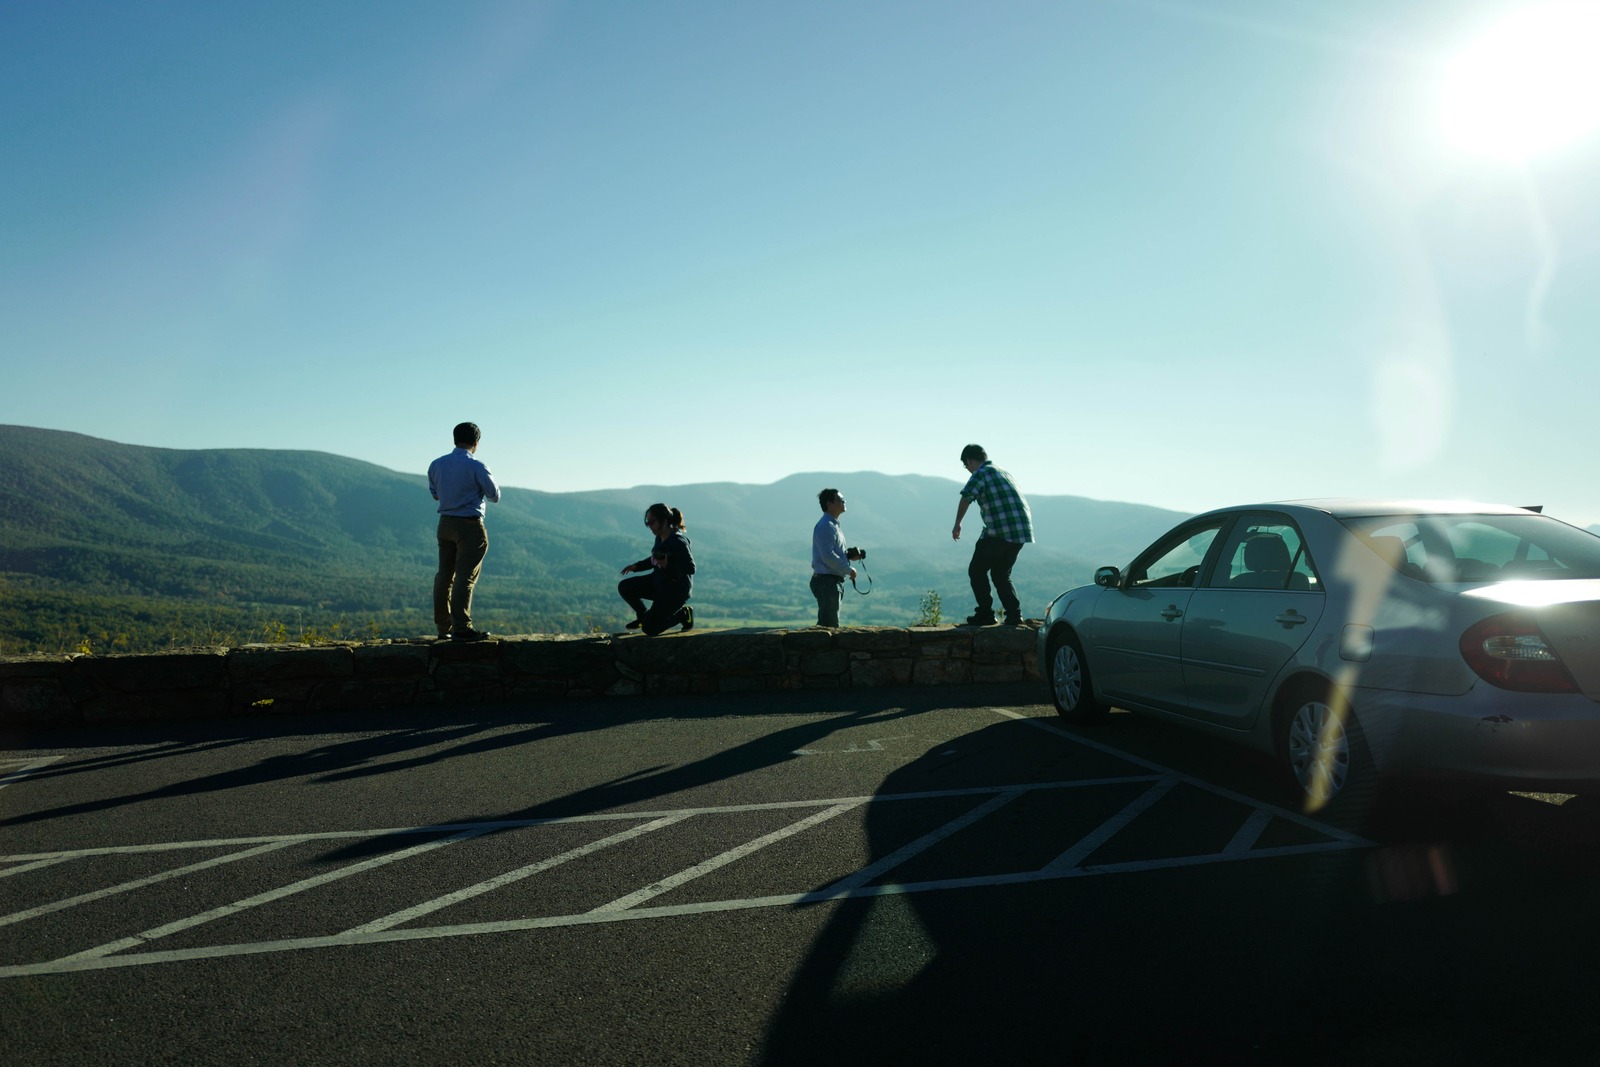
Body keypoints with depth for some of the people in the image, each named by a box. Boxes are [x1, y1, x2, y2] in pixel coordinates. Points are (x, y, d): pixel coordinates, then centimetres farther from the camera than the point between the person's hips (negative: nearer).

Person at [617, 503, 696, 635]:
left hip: (676, 590, -9)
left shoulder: (678, 542, -24)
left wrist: (668, 565, -36)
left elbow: (691, 568, -26)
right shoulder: (660, 538, 2)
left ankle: (683, 614, 7)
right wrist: (636, 566, 7)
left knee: (650, 628, -12)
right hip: (658, 582, 9)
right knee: (624, 587, 3)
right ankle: (644, 616, 22)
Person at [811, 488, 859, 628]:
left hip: (834, 582, 11)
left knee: (824, 625, 15)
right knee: (830, 626, -9)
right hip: (827, 581, -11)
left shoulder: (833, 525, 20)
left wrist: (849, 555, 7)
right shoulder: (826, 526, -15)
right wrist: (849, 570, -17)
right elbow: (828, 556, -23)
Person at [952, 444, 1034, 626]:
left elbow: (965, 499, -16)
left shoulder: (981, 474, -4)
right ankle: (1014, 614, 7)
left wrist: (957, 525, -4)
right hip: (1021, 531, 8)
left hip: (1000, 532, -8)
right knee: (1001, 574, 18)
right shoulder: (1003, 473, 23)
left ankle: (985, 614, 5)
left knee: (977, 571, 6)